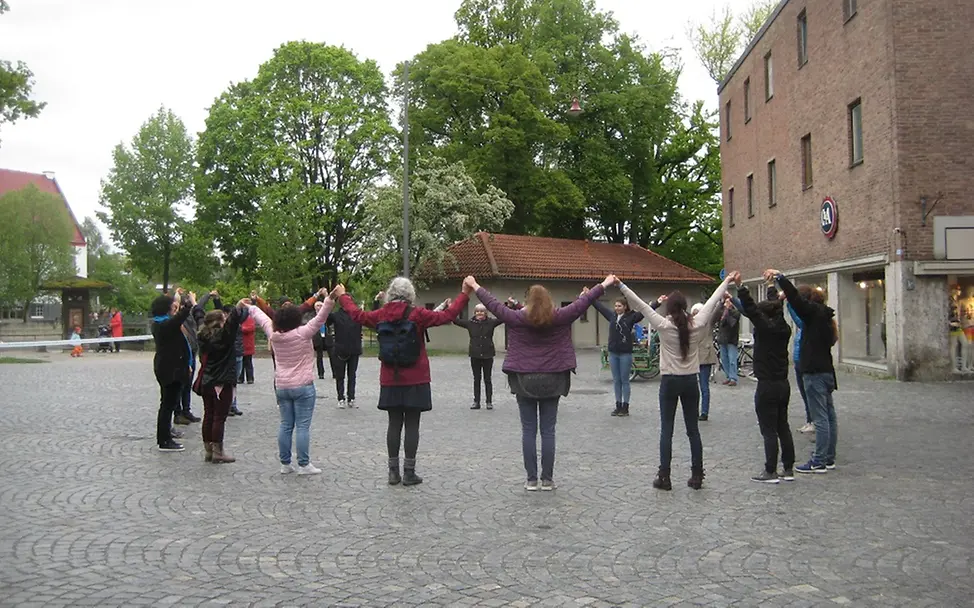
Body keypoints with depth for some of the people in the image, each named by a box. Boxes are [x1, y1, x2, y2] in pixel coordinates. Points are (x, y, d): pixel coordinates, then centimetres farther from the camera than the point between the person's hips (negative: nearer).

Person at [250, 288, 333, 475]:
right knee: (303, 426, -3)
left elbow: (262, 317, 19)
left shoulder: (273, 335, 2)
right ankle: (304, 465, -1)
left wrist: (251, 307, 35)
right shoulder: (301, 334, -13)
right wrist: (328, 299, -23)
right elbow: (320, 318, -19)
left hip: (281, 387, 6)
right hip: (303, 386, -6)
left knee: (285, 425, 10)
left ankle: (285, 464, 15)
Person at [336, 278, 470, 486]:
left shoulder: (381, 315, 0)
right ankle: (409, 473, 5)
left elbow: (357, 315, 17)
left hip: (390, 381, 4)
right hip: (415, 381, -3)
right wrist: (464, 294, -3)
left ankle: (393, 472, 14)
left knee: (394, 424, 10)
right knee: (412, 425, 2)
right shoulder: (417, 314, -11)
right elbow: (447, 316, -10)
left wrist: (342, 296, 32)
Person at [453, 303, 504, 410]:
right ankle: (476, 402, 14)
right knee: (476, 379, 9)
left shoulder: (491, 322, -2)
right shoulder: (470, 323, 1)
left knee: (488, 379, 7)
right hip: (475, 355, 1)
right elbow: (456, 320, -3)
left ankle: (489, 402, 13)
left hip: (488, 355, -1)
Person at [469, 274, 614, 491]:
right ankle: (547, 479, 9)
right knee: (548, 431, 6)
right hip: (552, 380, 1)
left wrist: (475, 286, 18)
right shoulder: (559, 317, -5)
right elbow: (583, 302, 3)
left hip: (525, 381, 0)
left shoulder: (518, 318, -6)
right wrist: (605, 284, 14)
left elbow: (493, 304, 4)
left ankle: (531, 480, 8)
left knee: (528, 431, 6)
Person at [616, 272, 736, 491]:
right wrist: (726, 282, 21)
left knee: (666, 430, 3)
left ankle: (664, 477, 4)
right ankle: (697, 476, 13)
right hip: (691, 381, 3)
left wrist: (621, 285, -4)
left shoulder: (663, 325, -11)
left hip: (669, 382, -3)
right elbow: (712, 302, 8)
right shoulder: (697, 324, -4)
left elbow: (640, 305, -10)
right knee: (693, 429, 9)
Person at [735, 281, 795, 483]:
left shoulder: (766, 327, -14)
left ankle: (770, 472, 1)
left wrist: (740, 287, -15)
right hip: (783, 384, 8)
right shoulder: (784, 329, 5)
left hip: (767, 385, -7)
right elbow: (776, 308, 20)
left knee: (769, 430, -2)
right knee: (783, 427, 14)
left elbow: (750, 308, -18)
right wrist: (773, 288, 36)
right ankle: (788, 469, 19)